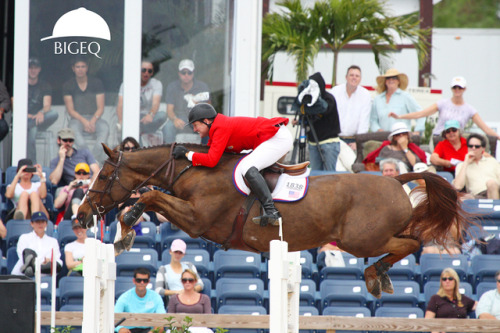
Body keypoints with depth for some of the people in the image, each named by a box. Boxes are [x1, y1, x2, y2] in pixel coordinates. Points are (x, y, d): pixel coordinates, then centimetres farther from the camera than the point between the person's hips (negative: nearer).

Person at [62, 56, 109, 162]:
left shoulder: (96, 83, 6)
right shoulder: (68, 85, 4)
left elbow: (100, 108, 3)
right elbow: (70, 110, -1)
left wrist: (93, 121, -17)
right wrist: (84, 121, -18)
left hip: (94, 118, 1)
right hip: (77, 118, -1)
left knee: (104, 128, -33)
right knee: (74, 128, -37)